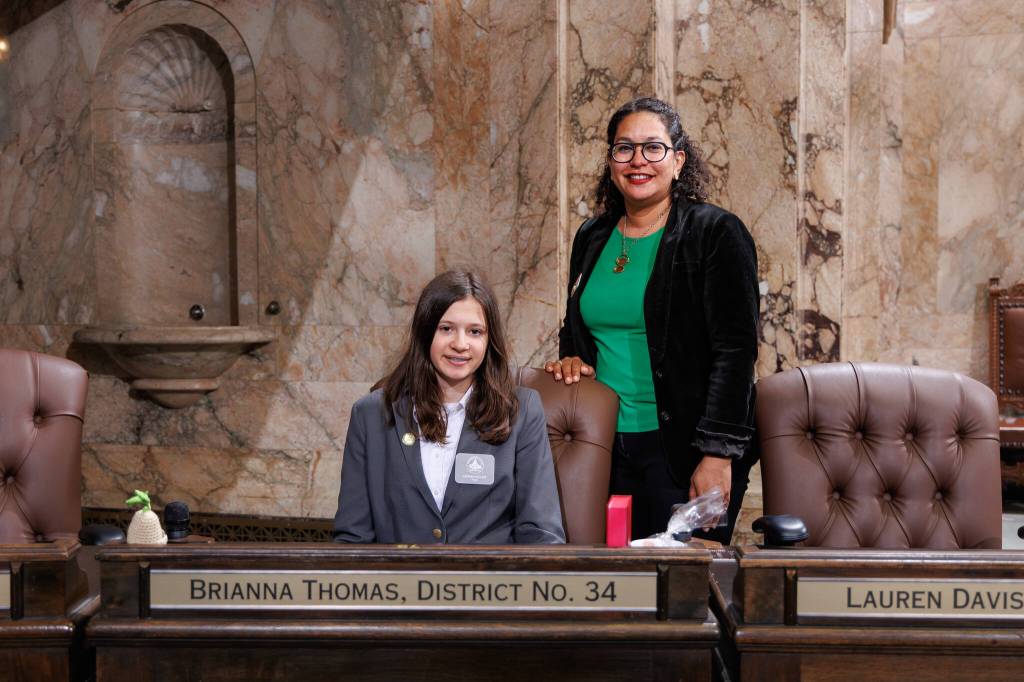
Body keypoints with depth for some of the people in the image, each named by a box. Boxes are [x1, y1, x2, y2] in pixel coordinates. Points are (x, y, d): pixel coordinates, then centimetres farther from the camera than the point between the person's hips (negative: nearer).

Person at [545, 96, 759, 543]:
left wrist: (717, 454, -17)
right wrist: (572, 359, 3)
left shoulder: (716, 233, -5)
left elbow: (735, 350, -11)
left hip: (684, 451, -5)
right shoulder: (592, 238, 13)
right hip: (606, 447, 5)